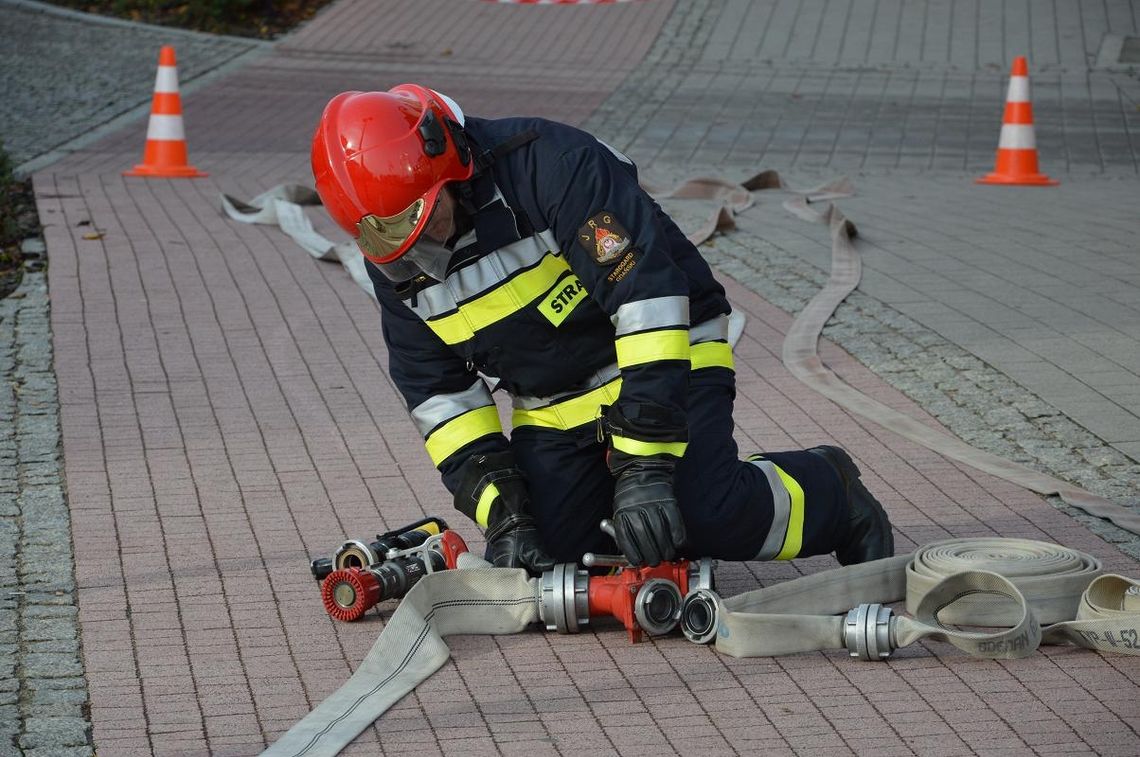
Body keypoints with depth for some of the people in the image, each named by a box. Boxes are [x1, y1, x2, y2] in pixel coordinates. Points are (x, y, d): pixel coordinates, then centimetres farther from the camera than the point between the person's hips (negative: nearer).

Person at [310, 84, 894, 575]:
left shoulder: (546, 163, -27)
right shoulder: (395, 262, -5)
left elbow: (647, 290, -32)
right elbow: (437, 393, 1)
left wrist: (645, 462, -36)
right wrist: (500, 512, -13)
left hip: (665, 361, -6)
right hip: (553, 414, 6)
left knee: (707, 520, -27)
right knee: (537, 563, -11)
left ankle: (830, 492, 3)